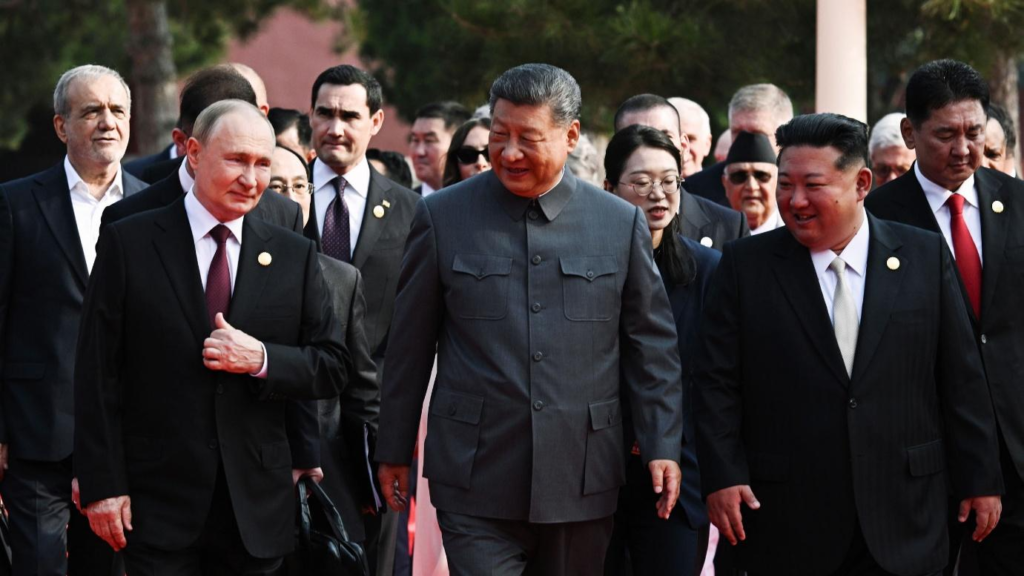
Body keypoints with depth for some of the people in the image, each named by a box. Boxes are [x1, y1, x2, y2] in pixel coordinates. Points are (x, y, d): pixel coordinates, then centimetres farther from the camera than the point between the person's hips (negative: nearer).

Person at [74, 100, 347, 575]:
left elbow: (332, 369, 8)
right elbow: (97, 372, -2)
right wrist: (102, 485, -8)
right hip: (158, 504, -3)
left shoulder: (294, 256, 8)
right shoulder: (128, 244, 0)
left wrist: (261, 358, -12)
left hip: (256, 507, 3)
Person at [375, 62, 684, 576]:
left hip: (581, 481, 1)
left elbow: (652, 345, 9)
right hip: (477, 482, -1)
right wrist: (394, 450, 10)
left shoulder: (622, 224, 4)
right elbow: (410, 345, 8)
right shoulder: (442, 217, 2)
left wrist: (663, 447, 3)